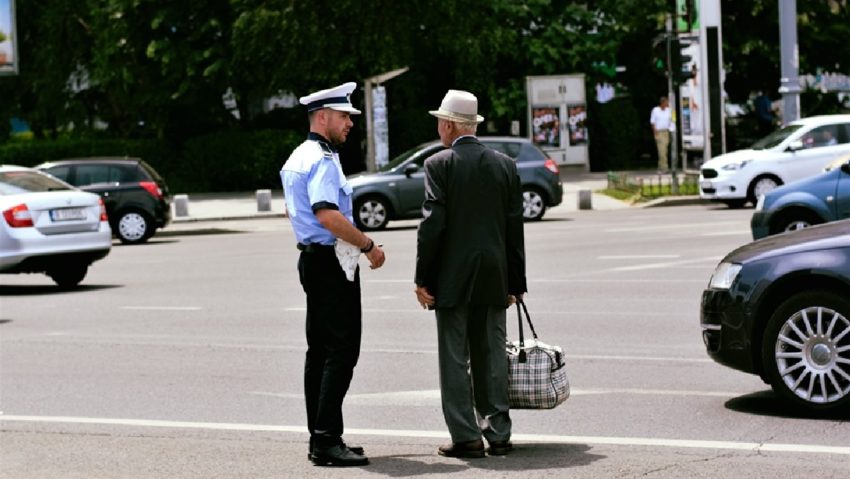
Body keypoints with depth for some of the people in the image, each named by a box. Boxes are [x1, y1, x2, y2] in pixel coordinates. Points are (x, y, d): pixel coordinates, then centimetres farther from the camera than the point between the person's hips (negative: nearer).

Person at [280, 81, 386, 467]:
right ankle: (327, 440, -12)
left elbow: (293, 210, 27)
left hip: (310, 258, 11)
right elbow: (328, 215, -27)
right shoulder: (323, 160, -16)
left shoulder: (296, 158, 16)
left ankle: (319, 438, 16)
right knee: (342, 351, -10)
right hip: (332, 262, -11)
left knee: (319, 350, 12)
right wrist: (369, 246, -19)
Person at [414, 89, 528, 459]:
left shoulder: (439, 165, -7)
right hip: (494, 278, 4)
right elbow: (515, 228, 7)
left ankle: (466, 437, 0)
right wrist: (515, 283, 12)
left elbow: (432, 225, -11)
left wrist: (423, 279, -5)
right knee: (492, 356, 10)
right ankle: (498, 434, 12)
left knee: (455, 359, 1)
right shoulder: (505, 165, 6)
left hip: (452, 278, -4)